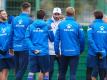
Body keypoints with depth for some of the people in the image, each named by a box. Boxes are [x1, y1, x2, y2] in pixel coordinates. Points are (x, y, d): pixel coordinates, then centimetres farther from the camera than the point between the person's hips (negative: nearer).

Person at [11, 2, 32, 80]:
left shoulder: (15, 19, 6)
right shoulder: (29, 20, -9)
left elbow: (11, 33, 8)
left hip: (16, 47, 5)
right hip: (25, 47, -5)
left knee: (17, 68, 15)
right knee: (22, 68, -3)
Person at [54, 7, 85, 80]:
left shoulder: (61, 25, -1)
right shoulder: (77, 25, -5)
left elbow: (56, 39, -3)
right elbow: (82, 39, -4)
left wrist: (57, 51, 5)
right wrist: (81, 50, 11)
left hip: (64, 52, 2)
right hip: (75, 52, -2)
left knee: (62, 72, 15)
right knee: (73, 73, 1)